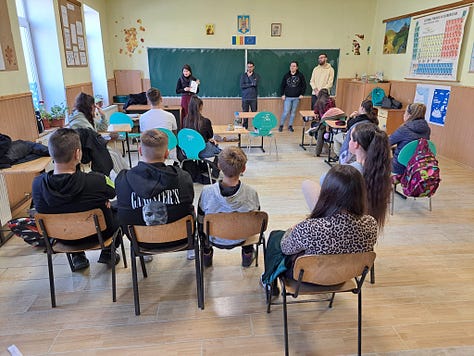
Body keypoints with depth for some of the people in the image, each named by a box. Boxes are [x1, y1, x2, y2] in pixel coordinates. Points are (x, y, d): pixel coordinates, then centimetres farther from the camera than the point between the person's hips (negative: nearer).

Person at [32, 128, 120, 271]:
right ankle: (107, 253, 32)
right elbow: (113, 192, -11)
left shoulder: (38, 184, -22)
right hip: (98, 235, -3)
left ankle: (77, 257, 37)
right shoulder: (97, 181, -35)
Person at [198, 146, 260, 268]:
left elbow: (200, 219, -11)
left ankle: (207, 254, 45)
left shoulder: (207, 191, -29)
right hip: (241, 238, 1)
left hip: (214, 238, 0)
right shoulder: (251, 193, -27)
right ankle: (247, 254, 43)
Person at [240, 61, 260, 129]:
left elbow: (255, 83, -14)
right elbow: (241, 86, -5)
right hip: (245, 98, 1)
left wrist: (250, 76, -3)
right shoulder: (243, 75, 7)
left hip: (253, 98, 0)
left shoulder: (256, 75, 6)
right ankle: (245, 127, 11)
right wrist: (251, 84, -9)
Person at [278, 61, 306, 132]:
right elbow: (282, 86, 8)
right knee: (286, 112, -6)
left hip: (296, 98, 1)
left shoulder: (300, 75, 2)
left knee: (293, 112, 7)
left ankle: (290, 126, 18)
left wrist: (302, 94, -1)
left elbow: (304, 85, 6)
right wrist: (282, 94, -1)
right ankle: (281, 125, 10)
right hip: (287, 97, -1)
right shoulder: (286, 75, 4)